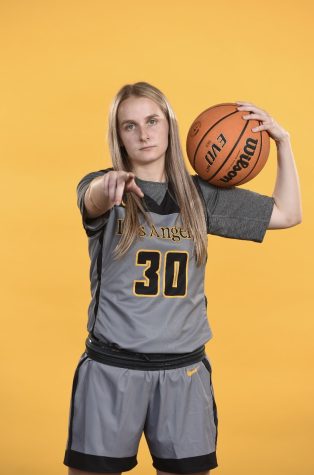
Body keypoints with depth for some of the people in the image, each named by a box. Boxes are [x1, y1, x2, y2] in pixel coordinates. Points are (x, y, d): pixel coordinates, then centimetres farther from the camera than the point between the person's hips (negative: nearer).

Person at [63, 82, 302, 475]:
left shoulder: (199, 195, 6)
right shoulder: (102, 188, -2)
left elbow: (287, 214, 11)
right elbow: (93, 199, -28)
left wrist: (282, 142, 2)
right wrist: (111, 182, -51)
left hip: (184, 369, 2)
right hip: (111, 367, -2)